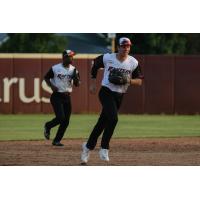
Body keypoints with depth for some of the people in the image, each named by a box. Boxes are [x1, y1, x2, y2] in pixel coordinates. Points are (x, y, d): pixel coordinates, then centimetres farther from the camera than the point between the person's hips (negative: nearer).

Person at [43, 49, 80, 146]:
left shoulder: (73, 70, 6)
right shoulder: (55, 68, -5)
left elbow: (77, 84, 7)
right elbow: (46, 78, 6)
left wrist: (76, 77, -14)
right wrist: (51, 86, -11)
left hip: (67, 97, 5)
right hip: (57, 96, -5)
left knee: (66, 121, 1)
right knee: (61, 117, -18)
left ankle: (57, 140, 13)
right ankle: (48, 126, 12)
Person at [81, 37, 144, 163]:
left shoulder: (133, 63, -2)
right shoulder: (107, 58, -6)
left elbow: (139, 81, 3)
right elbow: (95, 64, 14)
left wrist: (128, 80, -17)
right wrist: (93, 83, 11)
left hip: (119, 96, 3)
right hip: (106, 93, -3)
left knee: (102, 123, 8)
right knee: (113, 118, -23)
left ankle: (88, 146, 24)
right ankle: (104, 148, -12)